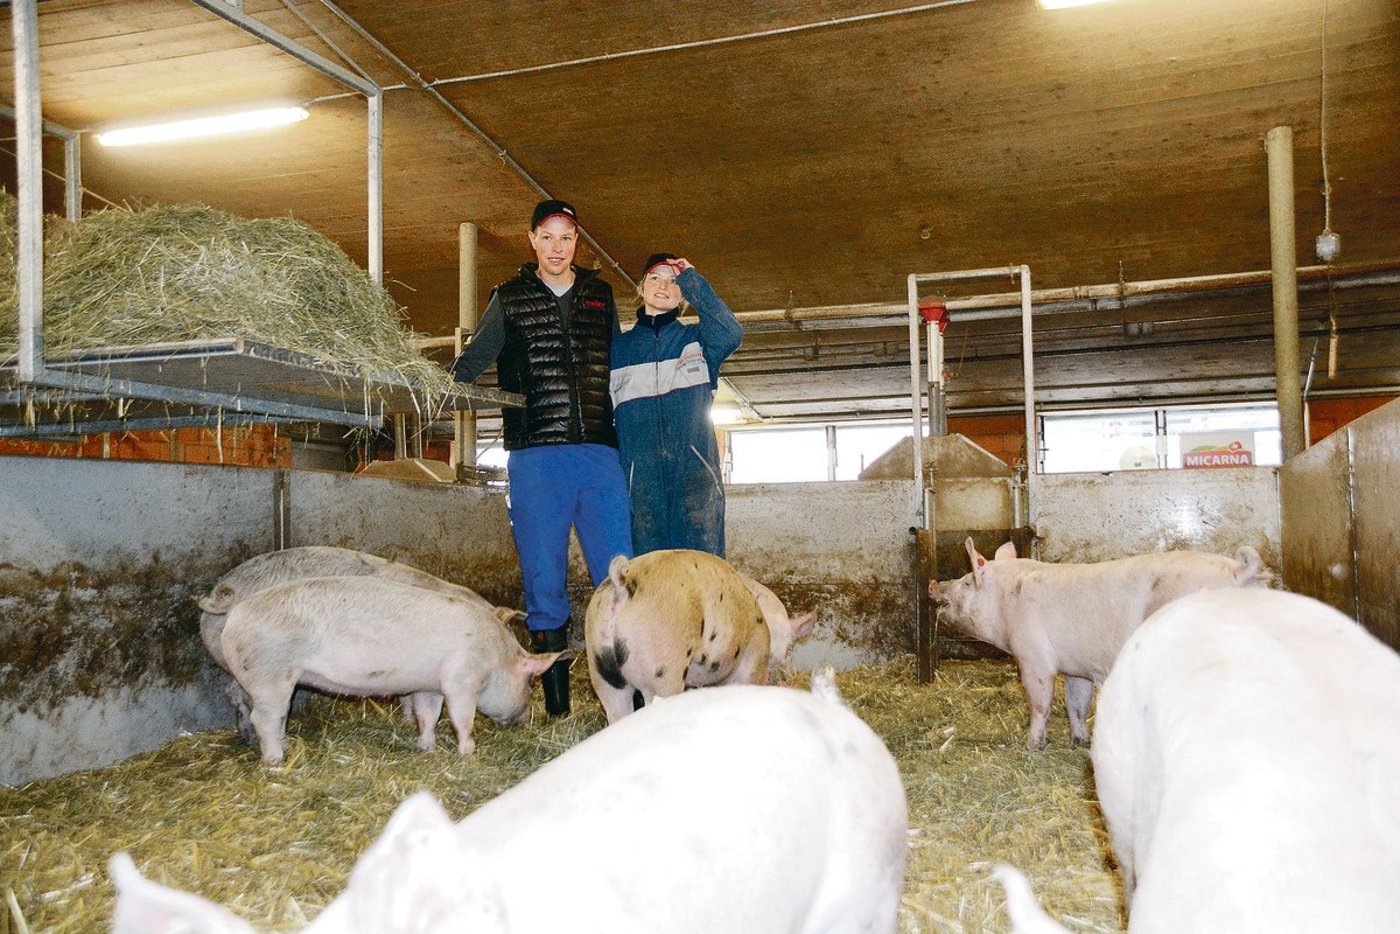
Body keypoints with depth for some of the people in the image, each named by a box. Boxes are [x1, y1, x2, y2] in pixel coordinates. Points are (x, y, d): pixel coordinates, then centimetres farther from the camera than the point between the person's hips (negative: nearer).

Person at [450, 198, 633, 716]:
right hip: (535, 456, -1)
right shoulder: (509, 298, 13)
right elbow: (473, 360, 10)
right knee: (543, 576, 0)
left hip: (599, 451, 1)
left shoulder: (600, 296, 18)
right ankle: (555, 699, 9)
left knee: (618, 573, -4)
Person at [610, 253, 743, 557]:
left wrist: (692, 281, -2)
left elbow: (731, 334, -10)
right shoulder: (618, 347, 19)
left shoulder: (696, 339, 14)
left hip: (695, 471, -1)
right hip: (638, 472, 2)